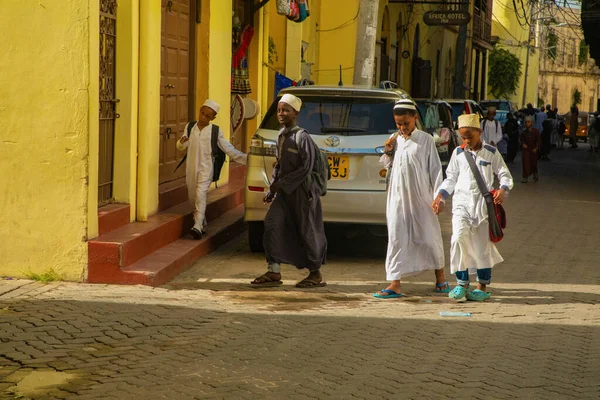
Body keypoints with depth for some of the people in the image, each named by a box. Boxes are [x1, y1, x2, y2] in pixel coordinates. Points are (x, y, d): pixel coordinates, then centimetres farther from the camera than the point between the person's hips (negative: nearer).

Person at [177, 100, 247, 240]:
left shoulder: (215, 131, -3)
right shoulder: (190, 127, 5)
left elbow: (229, 149, 0)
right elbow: (181, 147, 5)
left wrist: (246, 158, -9)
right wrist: (182, 142, -19)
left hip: (206, 169, -4)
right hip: (191, 168, 4)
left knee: (200, 195, -21)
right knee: (192, 198, 10)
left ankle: (198, 227, -29)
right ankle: (203, 224, 29)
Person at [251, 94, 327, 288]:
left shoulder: (302, 137, -14)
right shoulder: (281, 136, 9)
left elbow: (306, 168, -18)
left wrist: (281, 184, -18)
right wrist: (272, 190, 14)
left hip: (302, 191, -7)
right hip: (284, 192, 7)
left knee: (307, 232, 2)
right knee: (272, 225, -3)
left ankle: (316, 274, 17)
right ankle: (274, 272, 2)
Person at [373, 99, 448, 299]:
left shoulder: (425, 140, -4)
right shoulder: (394, 139, 8)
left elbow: (435, 168, -3)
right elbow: (388, 166, 17)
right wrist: (387, 151, -2)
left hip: (421, 196, -3)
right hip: (398, 196, 3)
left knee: (428, 234, 7)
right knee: (396, 237, -1)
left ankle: (440, 276, 26)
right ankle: (394, 284, -1)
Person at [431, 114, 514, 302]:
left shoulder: (491, 152, 3)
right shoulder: (458, 153, 8)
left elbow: (505, 174, 6)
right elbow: (451, 178, 16)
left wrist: (503, 189, -14)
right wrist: (440, 197, 4)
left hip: (483, 203, -1)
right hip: (462, 202, 1)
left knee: (483, 245, 2)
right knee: (459, 237, -19)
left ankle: (483, 287, 14)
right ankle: (462, 283, -10)